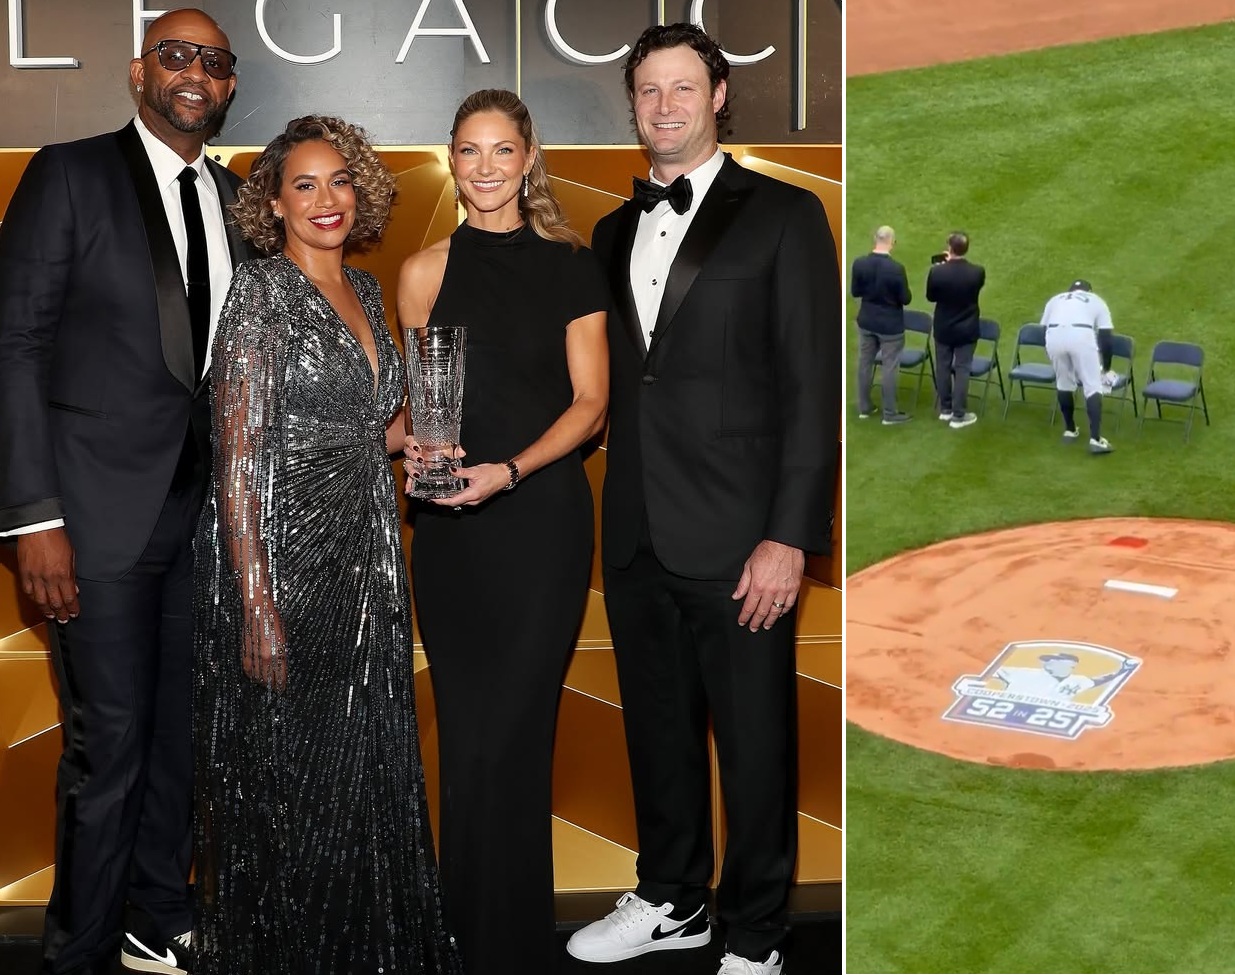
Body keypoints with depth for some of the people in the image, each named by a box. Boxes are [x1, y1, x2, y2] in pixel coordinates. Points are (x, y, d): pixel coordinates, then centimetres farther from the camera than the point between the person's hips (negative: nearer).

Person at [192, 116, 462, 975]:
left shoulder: (363, 291, 12)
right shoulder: (262, 291, -9)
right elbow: (240, 454, -15)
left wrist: (405, 430, 0)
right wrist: (257, 608, -21)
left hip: (365, 563, 7)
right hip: (285, 559, -7)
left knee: (365, 770, 13)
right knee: (283, 778, 4)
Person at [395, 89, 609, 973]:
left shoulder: (571, 267, 4)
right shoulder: (426, 270, 9)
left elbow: (590, 402, 0)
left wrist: (509, 471, -14)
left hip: (541, 518, -2)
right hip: (451, 528, 2)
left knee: (508, 741, -3)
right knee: (468, 736, 6)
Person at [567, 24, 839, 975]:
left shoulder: (782, 216, -3)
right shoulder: (616, 231, 14)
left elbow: (814, 386, -8)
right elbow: (616, 380, 14)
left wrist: (789, 536, -14)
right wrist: (616, 506, 3)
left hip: (735, 537, -5)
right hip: (635, 533, 5)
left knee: (753, 740, 4)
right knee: (657, 725, 16)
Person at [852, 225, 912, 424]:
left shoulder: (859, 263, -11)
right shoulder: (896, 268, -24)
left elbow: (855, 292, 1)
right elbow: (906, 299, -15)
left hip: (866, 322, 5)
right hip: (890, 325, -5)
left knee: (865, 363, 17)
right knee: (890, 368, 6)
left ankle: (864, 408, 28)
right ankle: (889, 414, 14)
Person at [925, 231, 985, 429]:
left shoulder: (937, 272, -19)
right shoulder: (978, 272, -18)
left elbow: (930, 297, -3)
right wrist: (952, 263, 9)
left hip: (943, 328, 1)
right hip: (967, 329, -1)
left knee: (943, 368, 16)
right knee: (962, 370, 6)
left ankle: (945, 409, 28)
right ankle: (958, 415, 10)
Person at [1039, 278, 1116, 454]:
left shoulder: (1055, 299, 37)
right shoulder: (1096, 300, 32)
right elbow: (1106, 337, 26)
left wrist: (1057, 362, 45)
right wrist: (1106, 369, 38)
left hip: (1054, 335, 2)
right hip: (1081, 335, -2)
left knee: (1063, 383, 23)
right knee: (1092, 386, 5)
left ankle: (1070, 431, 33)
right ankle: (1095, 439, -3)